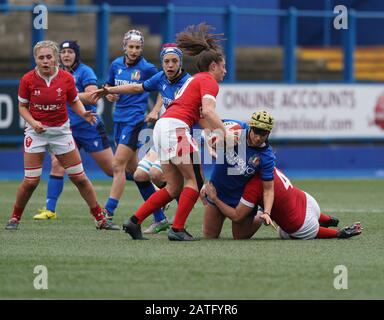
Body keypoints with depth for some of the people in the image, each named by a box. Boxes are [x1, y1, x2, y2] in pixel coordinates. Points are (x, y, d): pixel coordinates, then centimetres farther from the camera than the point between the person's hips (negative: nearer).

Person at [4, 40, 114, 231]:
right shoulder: (28, 80, -11)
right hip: (36, 131, -1)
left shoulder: (66, 78, -9)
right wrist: (32, 122, -17)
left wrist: (84, 113, -16)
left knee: (79, 177, 3)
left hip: (61, 130, 1)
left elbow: (75, 102, 5)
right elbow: (22, 106, 1)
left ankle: (100, 219, 13)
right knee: (30, 181, -6)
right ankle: (15, 218, 16)